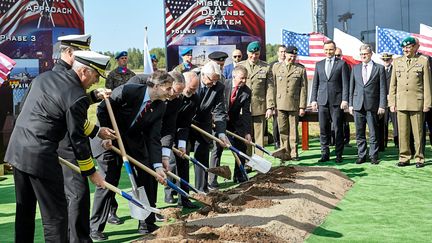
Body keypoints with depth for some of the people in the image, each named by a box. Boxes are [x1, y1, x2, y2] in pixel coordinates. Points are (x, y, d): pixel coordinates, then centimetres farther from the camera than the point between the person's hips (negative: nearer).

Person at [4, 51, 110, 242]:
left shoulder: (45, 76, 11)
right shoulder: (77, 98, -14)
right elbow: (78, 139, -9)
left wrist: (95, 131, 27)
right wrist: (91, 172, 3)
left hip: (17, 149, 9)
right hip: (40, 157, -8)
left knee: (24, 210, 19)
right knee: (55, 214, 0)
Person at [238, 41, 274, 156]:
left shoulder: (266, 67, 5)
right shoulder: (240, 66, 9)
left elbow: (270, 88, 3)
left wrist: (270, 107, -4)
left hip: (260, 108, -1)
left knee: (259, 137, 1)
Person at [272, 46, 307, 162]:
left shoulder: (301, 69, 4)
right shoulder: (276, 67, 9)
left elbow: (303, 89, 3)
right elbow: (273, 86, 8)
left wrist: (302, 106, -2)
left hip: (294, 104, -1)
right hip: (280, 104, 1)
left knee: (293, 130, 4)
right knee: (283, 130, 2)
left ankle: (294, 153, 13)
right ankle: (285, 153, 10)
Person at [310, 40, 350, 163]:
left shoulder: (341, 64, 3)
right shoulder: (319, 64, 14)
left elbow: (345, 83, -1)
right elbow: (315, 83, 14)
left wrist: (345, 100, -9)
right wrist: (313, 99, 7)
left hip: (337, 101, -3)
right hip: (322, 101, 3)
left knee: (338, 129, 0)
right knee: (323, 129, 4)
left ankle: (339, 155, 7)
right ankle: (325, 154, 12)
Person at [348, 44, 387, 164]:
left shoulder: (379, 68, 3)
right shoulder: (355, 68, 13)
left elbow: (383, 89, 0)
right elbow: (351, 87, 13)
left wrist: (382, 105, -7)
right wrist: (350, 104, 7)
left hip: (372, 105, -3)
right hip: (358, 105, 3)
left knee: (373, 133, 1)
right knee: (359, 133, 6)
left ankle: (373, 156, 8)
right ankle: (361, 155, 14)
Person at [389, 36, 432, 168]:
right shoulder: (397, 61, 13)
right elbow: (393, 84, 13)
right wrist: (392, 102, 7)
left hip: (417, 103, -3)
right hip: (401, 103, 3)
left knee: (418, 132, 1)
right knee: (402, 132, 3)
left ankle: (419, 158, 11)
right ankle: (404, 158, 11)